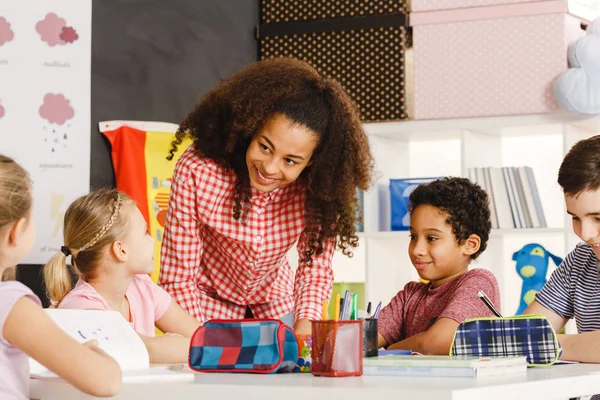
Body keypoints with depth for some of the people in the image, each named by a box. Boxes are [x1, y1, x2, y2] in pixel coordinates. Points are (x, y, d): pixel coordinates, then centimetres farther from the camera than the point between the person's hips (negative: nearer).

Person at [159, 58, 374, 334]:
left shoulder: (317, 189, -24)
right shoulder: (195, 172, -30)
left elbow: (316, 266, -16)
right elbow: (178, 278, -25)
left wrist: (305, 325, -35)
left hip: (274, 307, 5)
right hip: (205, 306, -5)